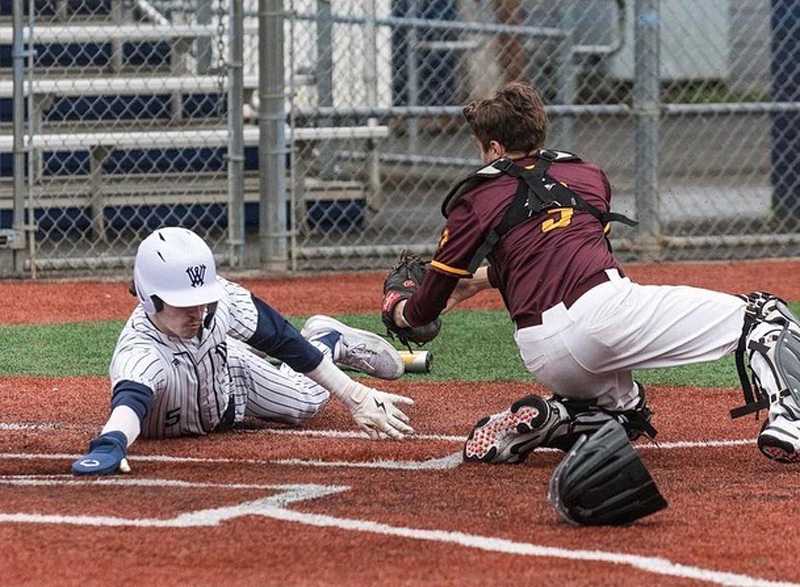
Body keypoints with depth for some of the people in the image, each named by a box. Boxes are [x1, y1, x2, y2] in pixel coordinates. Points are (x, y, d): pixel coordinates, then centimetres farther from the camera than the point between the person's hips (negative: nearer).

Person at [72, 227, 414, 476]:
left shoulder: (221, 298, -34)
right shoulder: (139, 351, -49)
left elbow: (281, 340, -21)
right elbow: (130, 400, -70)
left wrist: (355, 397, -21)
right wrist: (110, 445, -94)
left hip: (228, 371, 3)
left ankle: (330, 339, 49)